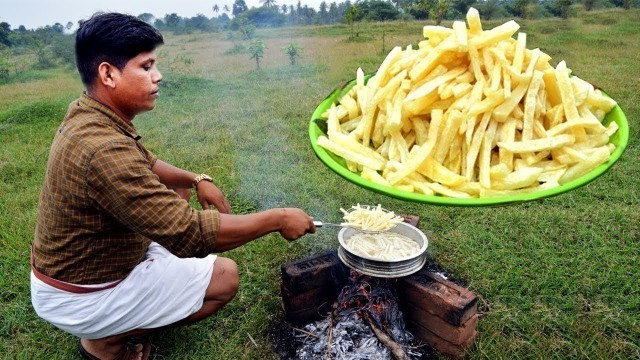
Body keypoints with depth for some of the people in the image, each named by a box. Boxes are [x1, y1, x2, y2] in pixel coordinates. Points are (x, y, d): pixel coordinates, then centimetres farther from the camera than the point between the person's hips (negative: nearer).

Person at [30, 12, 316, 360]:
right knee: (226, 277, -5)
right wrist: (278, 218, -26)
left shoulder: (84, 113, -4)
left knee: (174, 194, 17)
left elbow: (144, 165, 11)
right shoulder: (104, 149, -35)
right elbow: (190, 235, -35)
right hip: (80, 300, -9)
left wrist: (197, 180, -6)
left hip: (66, 266, 9)